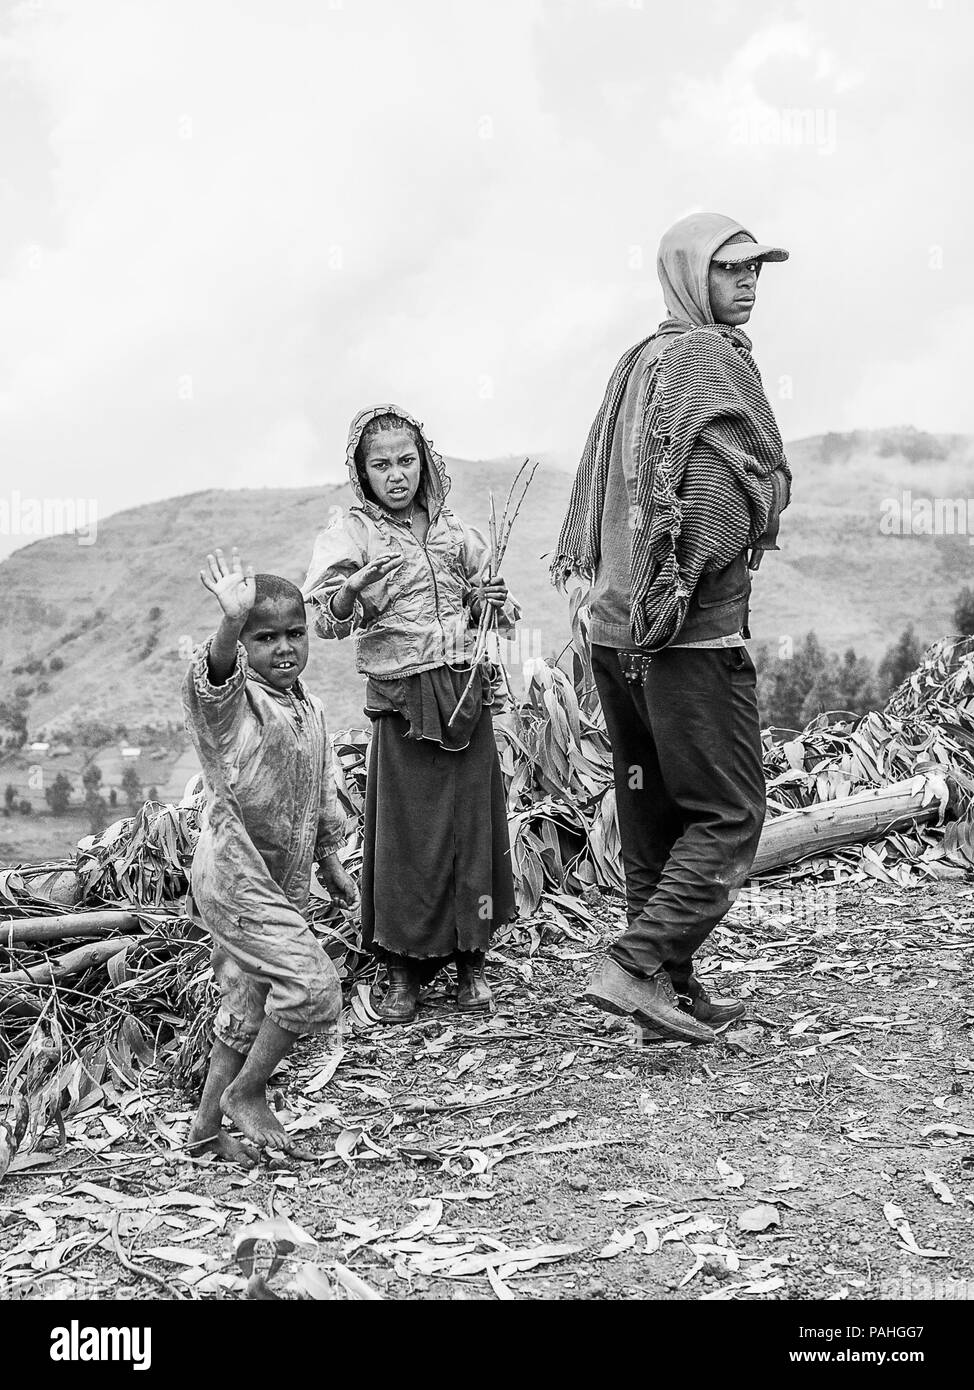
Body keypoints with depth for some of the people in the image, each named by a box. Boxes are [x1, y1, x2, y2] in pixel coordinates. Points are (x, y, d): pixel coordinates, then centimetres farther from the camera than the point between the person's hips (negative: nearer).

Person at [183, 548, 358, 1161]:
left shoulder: (310, 708, 8)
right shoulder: (233, 701, -15)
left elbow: (322, 793, 19)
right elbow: (213, 677, -42)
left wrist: (331, 862, 24)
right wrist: (232, 621, -60)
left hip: (283, 885, 9)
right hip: (236, 881, -9)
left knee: (250, 1009, 17)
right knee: (313, 986, -15)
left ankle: (208, 1126, 31)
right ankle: (246, 1091, 6)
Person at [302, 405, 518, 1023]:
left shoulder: (453, 530, 11)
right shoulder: (351, 532, -1)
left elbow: (495, 614, 21)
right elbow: (324, 616, -15)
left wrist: (493, 600, -2)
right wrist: (352, 590, -35)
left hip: (469, 691, 3)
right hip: (404, 699, -3)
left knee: (473, 821, 6)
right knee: (406, 830, 0)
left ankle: (471, 958, 19)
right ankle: (403, 968, 14)